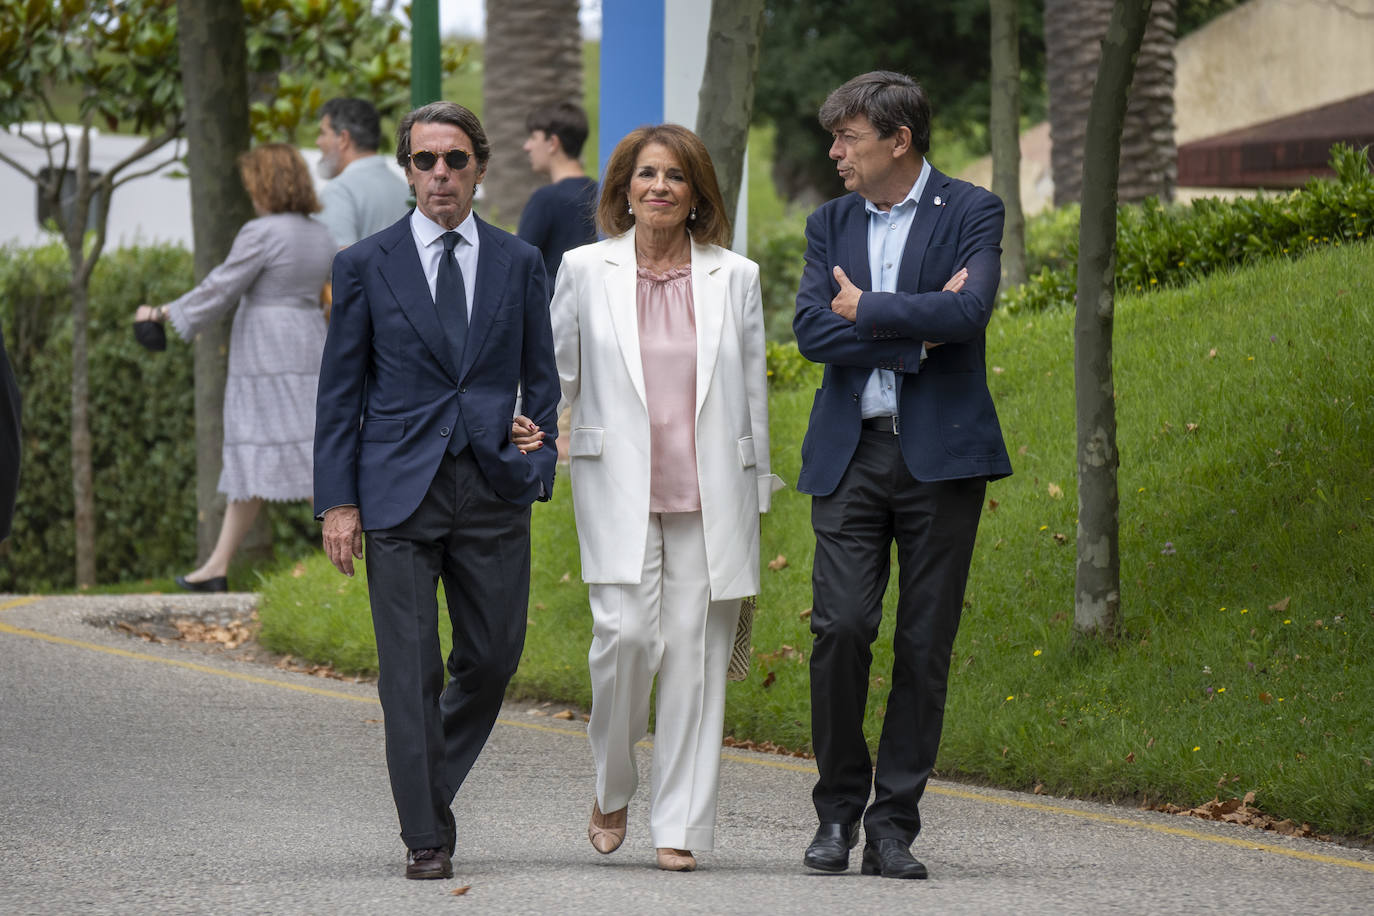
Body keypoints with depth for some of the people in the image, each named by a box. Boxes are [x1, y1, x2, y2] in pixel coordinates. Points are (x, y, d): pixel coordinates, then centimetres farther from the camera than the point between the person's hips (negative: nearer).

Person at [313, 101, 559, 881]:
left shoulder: (518, 263, 9)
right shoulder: (367, 266, 3)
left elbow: (541, 378, 13)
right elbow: (341, 390, 4)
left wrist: (542, 472, 1)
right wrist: (337, 501, -3)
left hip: (494, 491, 2)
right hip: (400, 493, -2)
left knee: (492, 658, 5)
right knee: (411, 670, -4)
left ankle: (431, 785, 29)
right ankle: (427, 836, 1)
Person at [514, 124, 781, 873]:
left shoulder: (735, 278, 8)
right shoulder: (585, 271, 6)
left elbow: (753, 394, 12)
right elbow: (558, 368, 12)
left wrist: (754, 502, 11)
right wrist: (529, 425, -8)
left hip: (708, 497, 1)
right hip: (618, 492, -1)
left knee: (695, 651, -3)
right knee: (628, 634, -15)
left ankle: (680, 826, 3)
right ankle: (612, 790, 10)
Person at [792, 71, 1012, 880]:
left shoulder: (971, 213, 1)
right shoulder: (831, 223, 13)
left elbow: (969, 310, -17)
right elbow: (812, 329, -1)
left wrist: (867, 310, -8)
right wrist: (915, 324, -11)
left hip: (940, 452, -2)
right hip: (850, 452, 2)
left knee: (926, 644, -1)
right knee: (841, 627, -9)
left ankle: (895, 825, 6)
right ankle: (839, 812, 6)